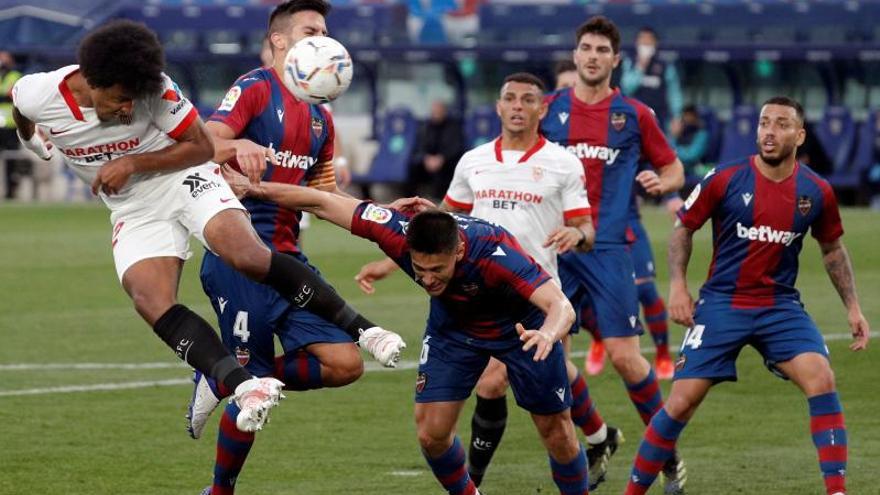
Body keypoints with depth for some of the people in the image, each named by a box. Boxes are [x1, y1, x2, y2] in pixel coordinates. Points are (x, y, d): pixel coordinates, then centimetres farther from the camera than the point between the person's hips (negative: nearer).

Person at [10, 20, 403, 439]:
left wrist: (133, 164, -22)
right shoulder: (39, 95, -16)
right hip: (135, 212, 3)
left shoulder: (157, 91, -22)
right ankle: (244, 386, -32)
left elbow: (200, 147, -10)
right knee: (152, 305, -24)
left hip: (186, 180, -3)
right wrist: (29, 137, 32)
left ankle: (361, 328, -18)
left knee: (248, 256, -27)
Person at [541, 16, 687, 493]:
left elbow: (674, 169, 12)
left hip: (607, 248, -2)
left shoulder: (634, 115, 4)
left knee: (624, 356, -8)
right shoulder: (548, 109, 7)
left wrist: (661, 181, -10)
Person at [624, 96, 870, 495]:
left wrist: (852, 307, 11)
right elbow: (683, 227, 4)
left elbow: (832, 248, 15)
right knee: (682, 401, -5)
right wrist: (677, 285, -6)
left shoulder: (816, 192, -2)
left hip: (780, 306, 2)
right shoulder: (725, 179, -9)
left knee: (821, 380, -20)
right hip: (721, 304, -2)